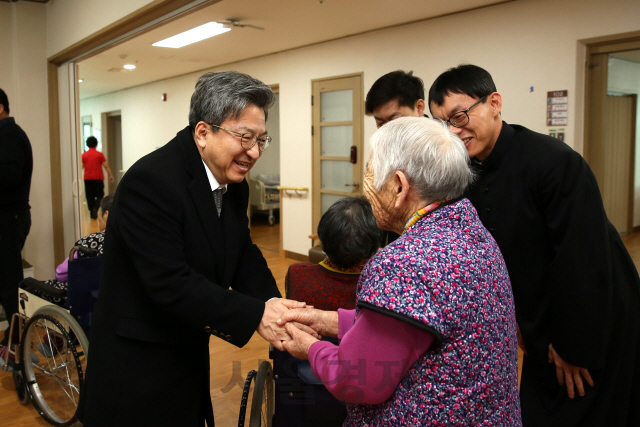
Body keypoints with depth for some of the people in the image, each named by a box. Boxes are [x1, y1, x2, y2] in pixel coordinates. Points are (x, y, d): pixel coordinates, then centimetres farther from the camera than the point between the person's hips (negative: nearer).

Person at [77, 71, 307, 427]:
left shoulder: (234, 185, 2)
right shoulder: (151, 180, -24)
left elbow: (245, 257, 2)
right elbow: (170, 283, -29)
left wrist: (270, 302, -18)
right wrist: (255, 315, -30)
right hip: (138, 368, -7)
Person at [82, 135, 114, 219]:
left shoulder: (84, 155, 4)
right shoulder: (99, 154, -2)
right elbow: (106, 166, -4)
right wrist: (110, 175, 4)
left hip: (87, 179, 2)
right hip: (98, 178, -2)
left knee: (90, 197, 8)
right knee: (100, 196, 4)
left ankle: (92, 213, 9)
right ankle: (95, 208, -18)